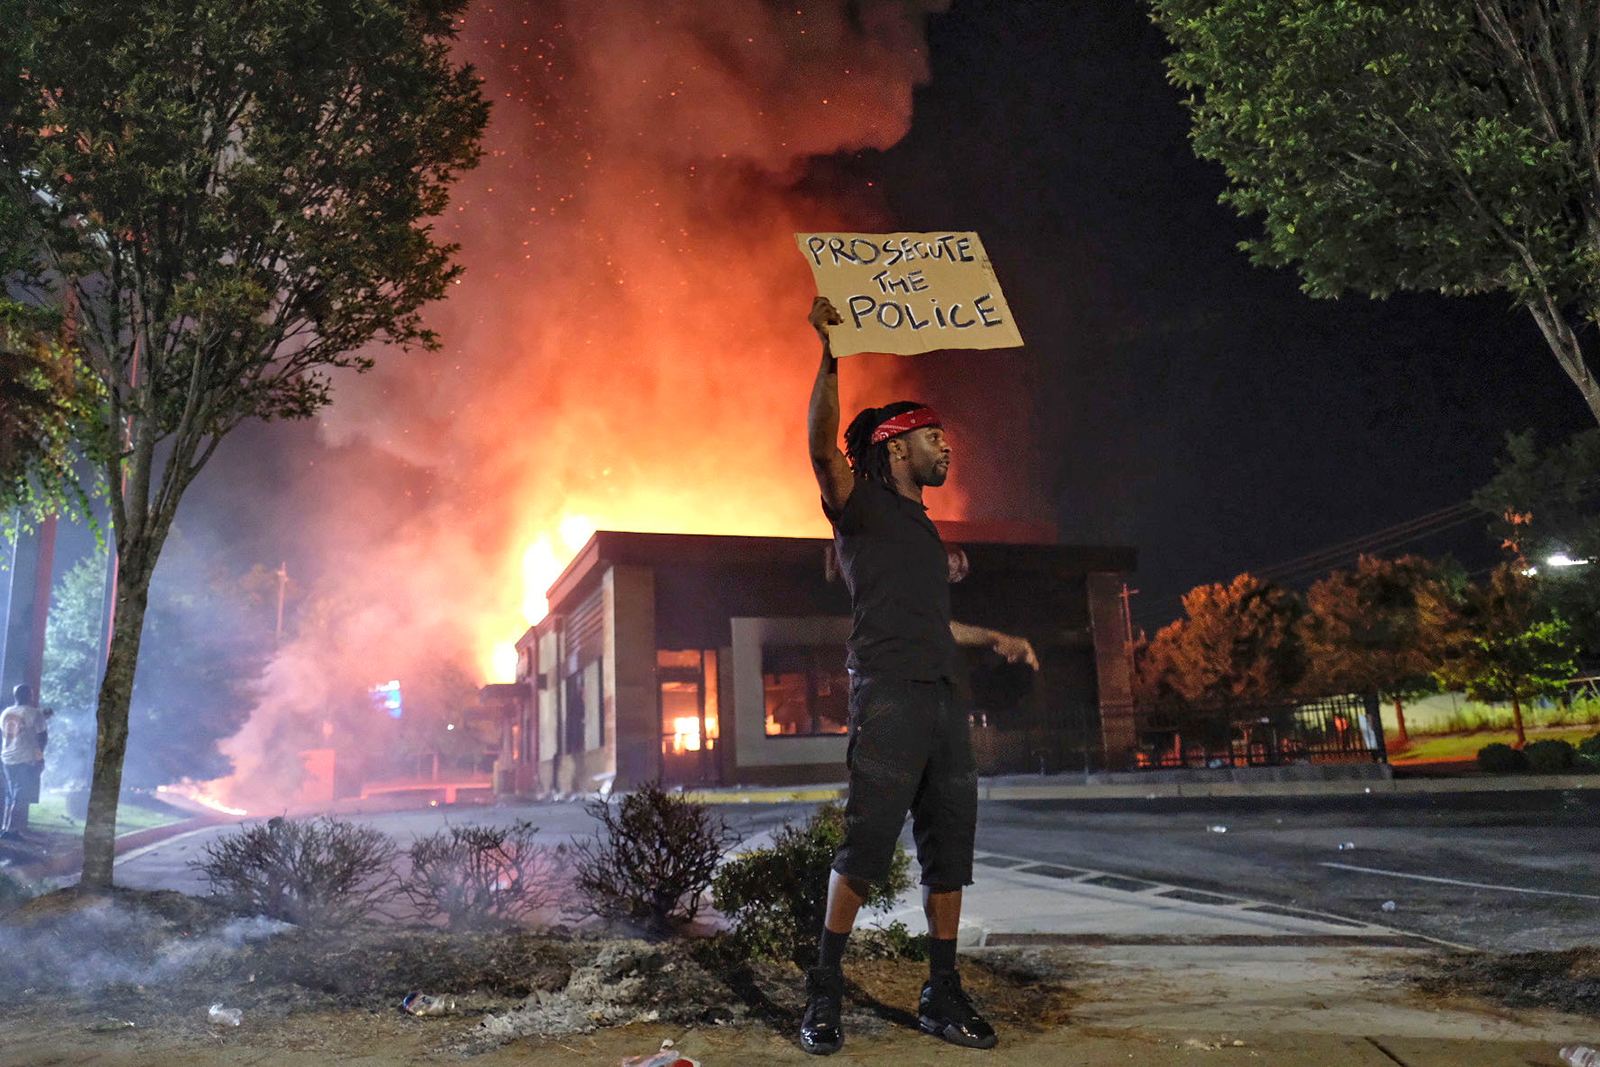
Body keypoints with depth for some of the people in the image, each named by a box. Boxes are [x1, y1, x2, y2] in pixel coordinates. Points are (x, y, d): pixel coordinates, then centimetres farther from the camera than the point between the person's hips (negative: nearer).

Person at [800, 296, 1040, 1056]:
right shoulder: (862, 507, 3)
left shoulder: (924, 532, 26)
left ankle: (943, 997, 15)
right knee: (865, 846, -10)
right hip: (889, 698, -8)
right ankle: (824, 993, 2)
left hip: (944, 701, 8)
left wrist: (994, 638, 34)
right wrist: (830, 356, -26)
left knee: (949, 850, 7)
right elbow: (823, 444, -16)